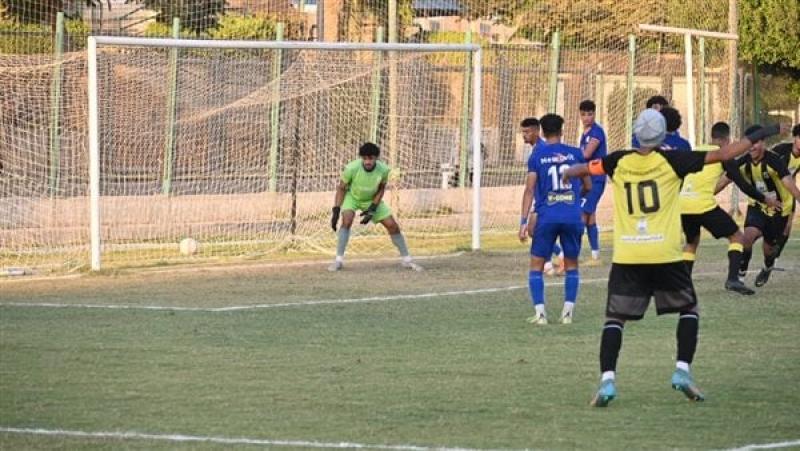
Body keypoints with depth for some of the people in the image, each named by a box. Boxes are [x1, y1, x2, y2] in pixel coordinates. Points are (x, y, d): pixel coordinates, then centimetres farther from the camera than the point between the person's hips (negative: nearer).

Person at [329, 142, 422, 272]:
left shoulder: (383, 170, -26)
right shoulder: (352, 168, -32)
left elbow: (381, 189, -7)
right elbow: (341, 188, -17)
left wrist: (372, 209, -15)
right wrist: (336, 211, -22)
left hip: (372, 200, 3)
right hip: (352, 197, -2)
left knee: (392, 225, -2)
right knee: (347, 220, -30)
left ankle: (406, 260, 15)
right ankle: (339, 260, -23)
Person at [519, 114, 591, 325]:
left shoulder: (537, 156, 2)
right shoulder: (575, 154, 6)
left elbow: (530, 190, -5)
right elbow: (588, 186, 14)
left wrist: (523, 221, -5)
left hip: (547, 218, -1)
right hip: (573, 217, 1)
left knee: (536, 265, 9)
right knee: (572, 265, 16)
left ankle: (539, 312, -2)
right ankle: (568, 312, 8)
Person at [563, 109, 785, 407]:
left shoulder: (618, 163, 5)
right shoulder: (670, 162, -2)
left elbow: (583, 169, 23)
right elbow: (722, 154, -2)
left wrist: (569, 173, 47)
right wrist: (756, 137, 9)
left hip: (626, 257, 1)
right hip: (665, 256, -1)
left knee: (615, 318, 5)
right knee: (688, 309, 18)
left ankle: (607, 380, -13)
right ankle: (682, 370, 4)